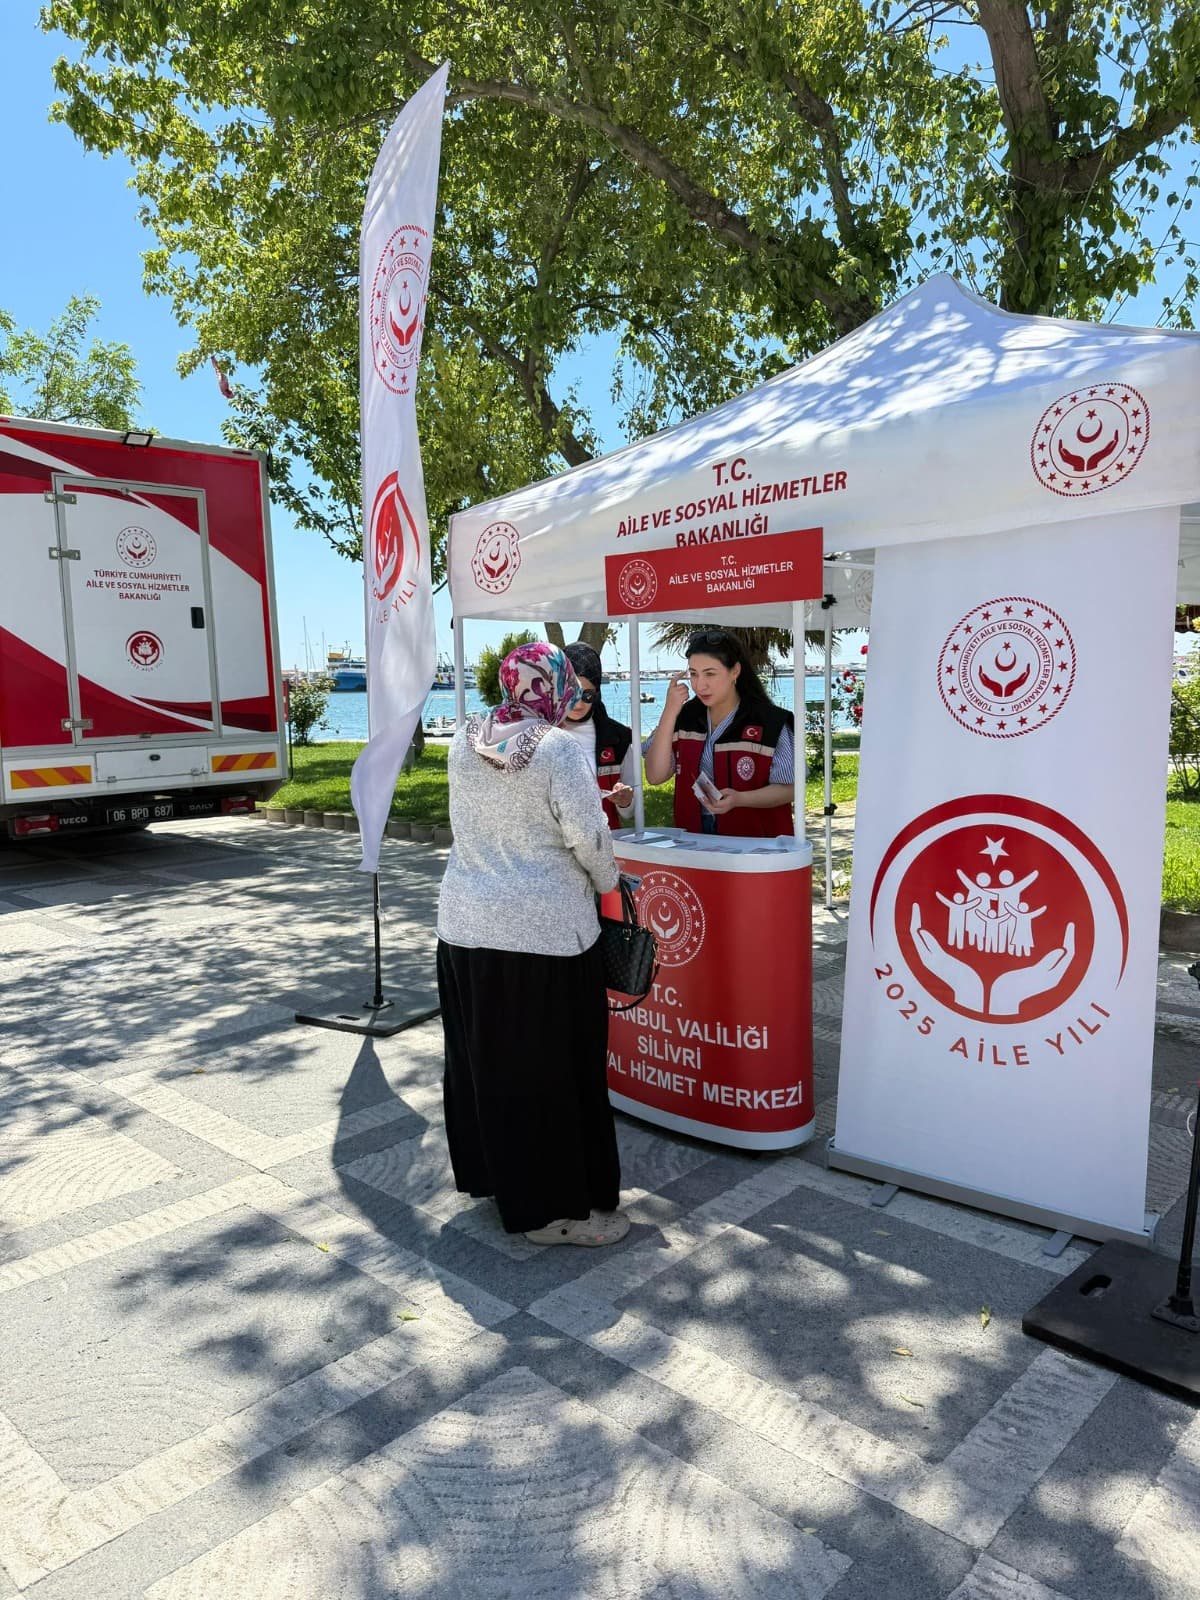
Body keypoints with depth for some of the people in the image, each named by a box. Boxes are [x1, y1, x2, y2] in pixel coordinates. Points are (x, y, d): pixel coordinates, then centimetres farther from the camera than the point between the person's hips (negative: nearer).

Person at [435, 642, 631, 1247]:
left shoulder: (464, 741, 3)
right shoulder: (558, 747, -15)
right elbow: (587, 833, -16)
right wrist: (606, 881, 2)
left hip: (465, 925, 7)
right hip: (545, 930, -6)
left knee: (483, 1059, 19)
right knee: (553, 1070, 5)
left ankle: (491, 1174, 36)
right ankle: (553, 1208, 16)